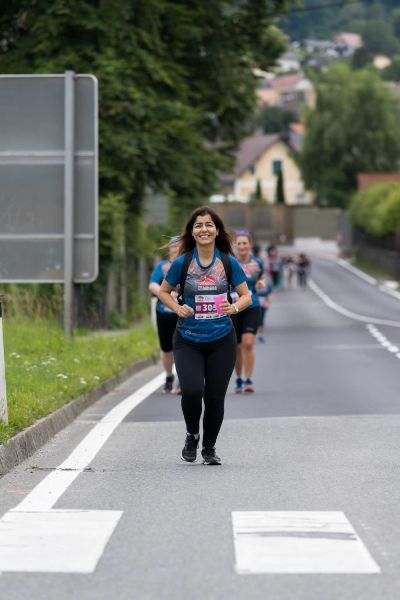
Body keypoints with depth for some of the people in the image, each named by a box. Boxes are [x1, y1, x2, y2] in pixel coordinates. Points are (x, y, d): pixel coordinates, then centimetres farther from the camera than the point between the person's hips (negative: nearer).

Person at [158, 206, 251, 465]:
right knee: (192, 390, -18)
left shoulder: (228, 262, -1)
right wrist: (178, 308, -8)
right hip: (188, 340, -1)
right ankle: (192, 435, 13)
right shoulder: (182, 263, -3)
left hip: (221, 340, 1)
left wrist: (235, 307, -14)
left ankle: (209, 448, 26)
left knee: (215, 396, 4)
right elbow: (164, 292, 10)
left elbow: (246, 296, 7)